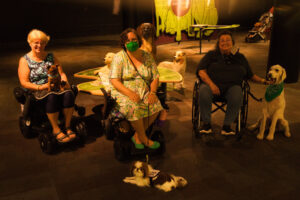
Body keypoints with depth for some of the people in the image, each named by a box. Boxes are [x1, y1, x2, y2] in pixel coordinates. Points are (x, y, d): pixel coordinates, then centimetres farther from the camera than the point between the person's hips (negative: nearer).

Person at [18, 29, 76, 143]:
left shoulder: (51, 57, 16)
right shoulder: (25, 60, 5)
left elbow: (61, 73, 16)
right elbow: (24, 83, -4)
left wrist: (64, 82, -6)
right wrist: (41, 87, -17)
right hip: (36, 90, -3)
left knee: (68, 94, -31)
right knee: (52, 97, -38)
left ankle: (67, 126, -20)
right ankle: (56, 130, -27)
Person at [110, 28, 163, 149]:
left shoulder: (147, 56, 9)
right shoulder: (119, 57, -2)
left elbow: (155, 77, 8)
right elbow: (114, 81, -11)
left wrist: (153, 92, -12)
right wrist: (130, 93, -25)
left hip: (144, 92, 4)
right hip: (123, 93, -3)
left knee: (155, 105, -26)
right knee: (134, 107, -35)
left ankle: (137, 136, -7)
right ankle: (144, 138, -11)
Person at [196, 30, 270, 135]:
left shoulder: (240, 58, 21)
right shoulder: (211, 55, 14)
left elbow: (250, 75, 25)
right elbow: (201, 71, 1)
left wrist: (263, 81, 8)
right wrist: (211, 84, -15)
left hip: (232, 86, 1)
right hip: (212, 83, -1)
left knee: (237, 96, -34)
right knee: (204, 92, -35)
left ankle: (227, 125, -20)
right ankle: (206, 123, -18)